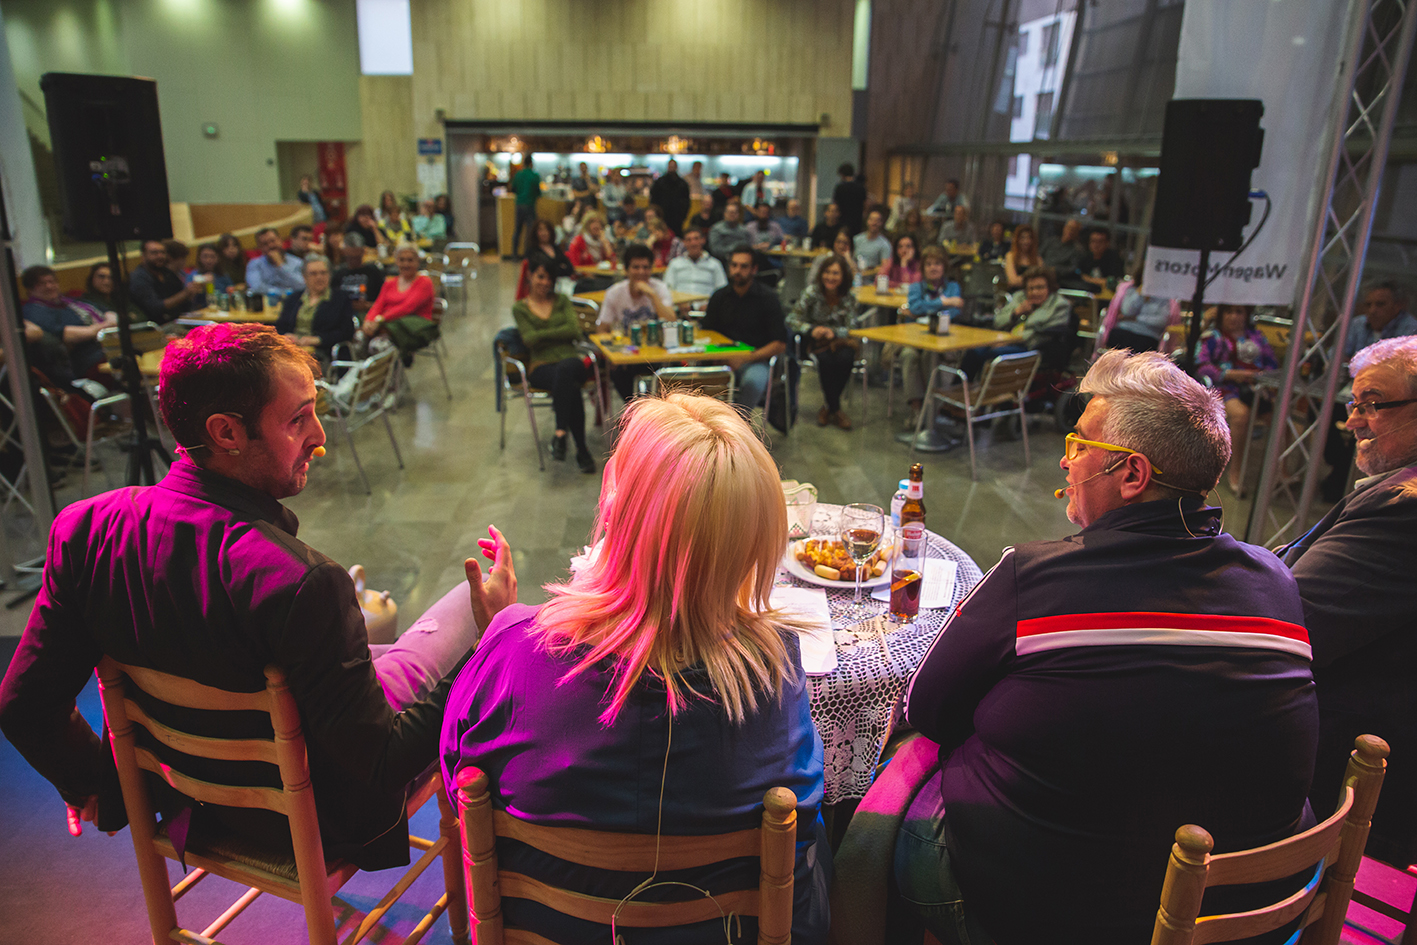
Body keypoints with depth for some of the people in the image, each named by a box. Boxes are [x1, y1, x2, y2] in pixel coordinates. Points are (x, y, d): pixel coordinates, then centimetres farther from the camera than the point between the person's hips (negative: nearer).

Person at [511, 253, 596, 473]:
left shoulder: (562, 301, 20)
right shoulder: (520, 309, 16)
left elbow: (574, 329, 3)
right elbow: (529, 339, -2)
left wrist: (542, 334, 0)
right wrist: (560, 332, -2)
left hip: (570, 359, 1)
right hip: (541, 366, -1)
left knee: (565, 369, -39)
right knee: (571, 387, -36)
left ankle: (560, 433, -34)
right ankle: (582, 450, -33)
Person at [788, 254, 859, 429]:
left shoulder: (849, 298, -6)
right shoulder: (811, 292, -11)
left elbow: (851, 328, -7)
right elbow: (792, 320, -13)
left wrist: (834, 332, -29)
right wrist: (812, 329, -31)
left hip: (839, 339, 2)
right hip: (814, 340, -2)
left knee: (845, 359, -31)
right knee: (826, 360, -33)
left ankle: (827, 408, -11)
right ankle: (835, 409, -14)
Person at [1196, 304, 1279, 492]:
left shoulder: (1257, 336, 26)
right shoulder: (1212, 337, 15)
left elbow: (1273, 364, 20)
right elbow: (1201, 367, 1)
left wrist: (1260, 376, -3)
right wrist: (1231, 374, -11)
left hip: (1256, 385, 4)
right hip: (1226, 387, -4)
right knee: (1240, 413, -35)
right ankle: (1235, 471, -24)